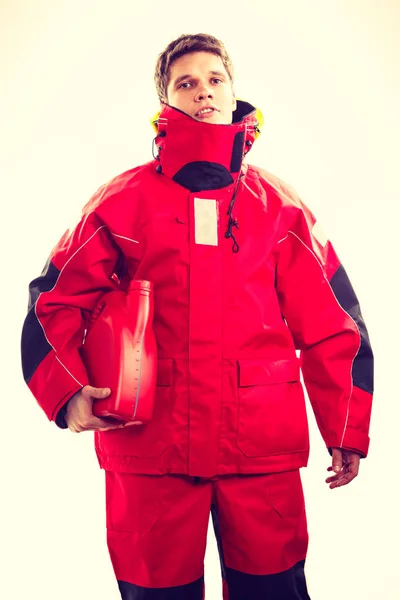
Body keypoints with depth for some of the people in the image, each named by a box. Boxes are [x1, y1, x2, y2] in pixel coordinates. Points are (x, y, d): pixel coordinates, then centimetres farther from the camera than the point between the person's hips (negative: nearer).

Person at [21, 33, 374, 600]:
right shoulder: (125, 199, 6)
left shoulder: (278, 204, 8)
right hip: (151, 442, 0)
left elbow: (330, 320, 9)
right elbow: (56, 301, 6)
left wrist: (347, 431, 9)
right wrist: (68, 390, -9)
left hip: (263, 442, 1)